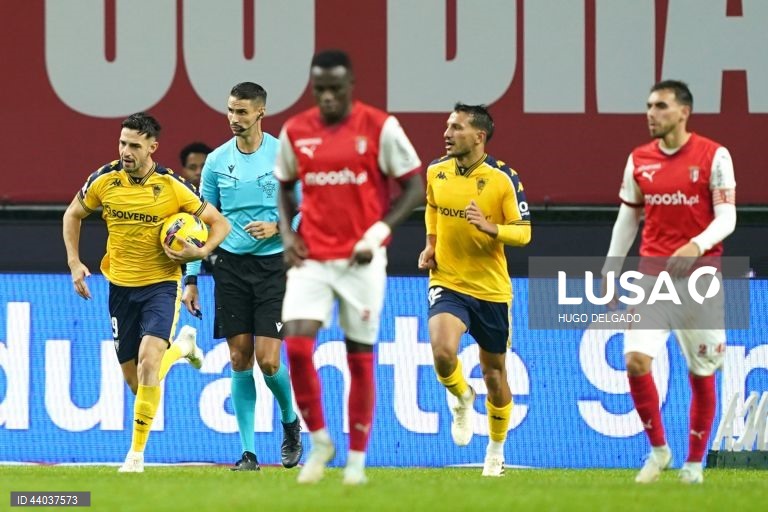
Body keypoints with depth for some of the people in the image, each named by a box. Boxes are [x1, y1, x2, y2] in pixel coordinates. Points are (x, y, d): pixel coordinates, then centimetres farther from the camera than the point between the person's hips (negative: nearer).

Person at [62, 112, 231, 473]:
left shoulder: (172, 186, -14)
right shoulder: (104, 180, -7)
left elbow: (219, 223, -4)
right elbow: (73, 215, 12)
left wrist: (201, 252, -22)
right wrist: (74, 262, 2)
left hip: (161, 284, -4)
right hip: (121, 286, 4)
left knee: (148, 359, -25)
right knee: (134, 379, 9)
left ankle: (137, 452, -15)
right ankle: (182, 345, 44)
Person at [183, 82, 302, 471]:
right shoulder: (217, 160, 5)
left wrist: (277, 227, -19)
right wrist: (191, 279, 6)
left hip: (273, 265, -3)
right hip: (230, 266, 3)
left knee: (268, 359, -10)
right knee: (240, 359, 0)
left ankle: (290, 421, 20)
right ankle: (248, 451, 4)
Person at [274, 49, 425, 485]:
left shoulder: (380, 128, -7)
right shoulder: (295, 132, 4)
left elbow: (415, 186, -4)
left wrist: (379, 231, -15)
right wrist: (287, 233, 3)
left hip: (363, 259, -2)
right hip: (311, 258, 2)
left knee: (360, 356, 3)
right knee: (297, 346, -14)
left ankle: (357, 460, 14)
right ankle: (320, 440, 5)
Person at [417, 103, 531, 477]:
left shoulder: (503, 178, -12)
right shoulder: (435, 172, 0)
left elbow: (524, 233, -11)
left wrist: (488, 227, -29)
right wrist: (430, 244, 7)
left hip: (491, 288, -1)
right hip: (447, 282, 1)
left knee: (493, 370, 11)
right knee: (443, 354, -25)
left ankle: (496, 452, 32)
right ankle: (462, 398, 10)